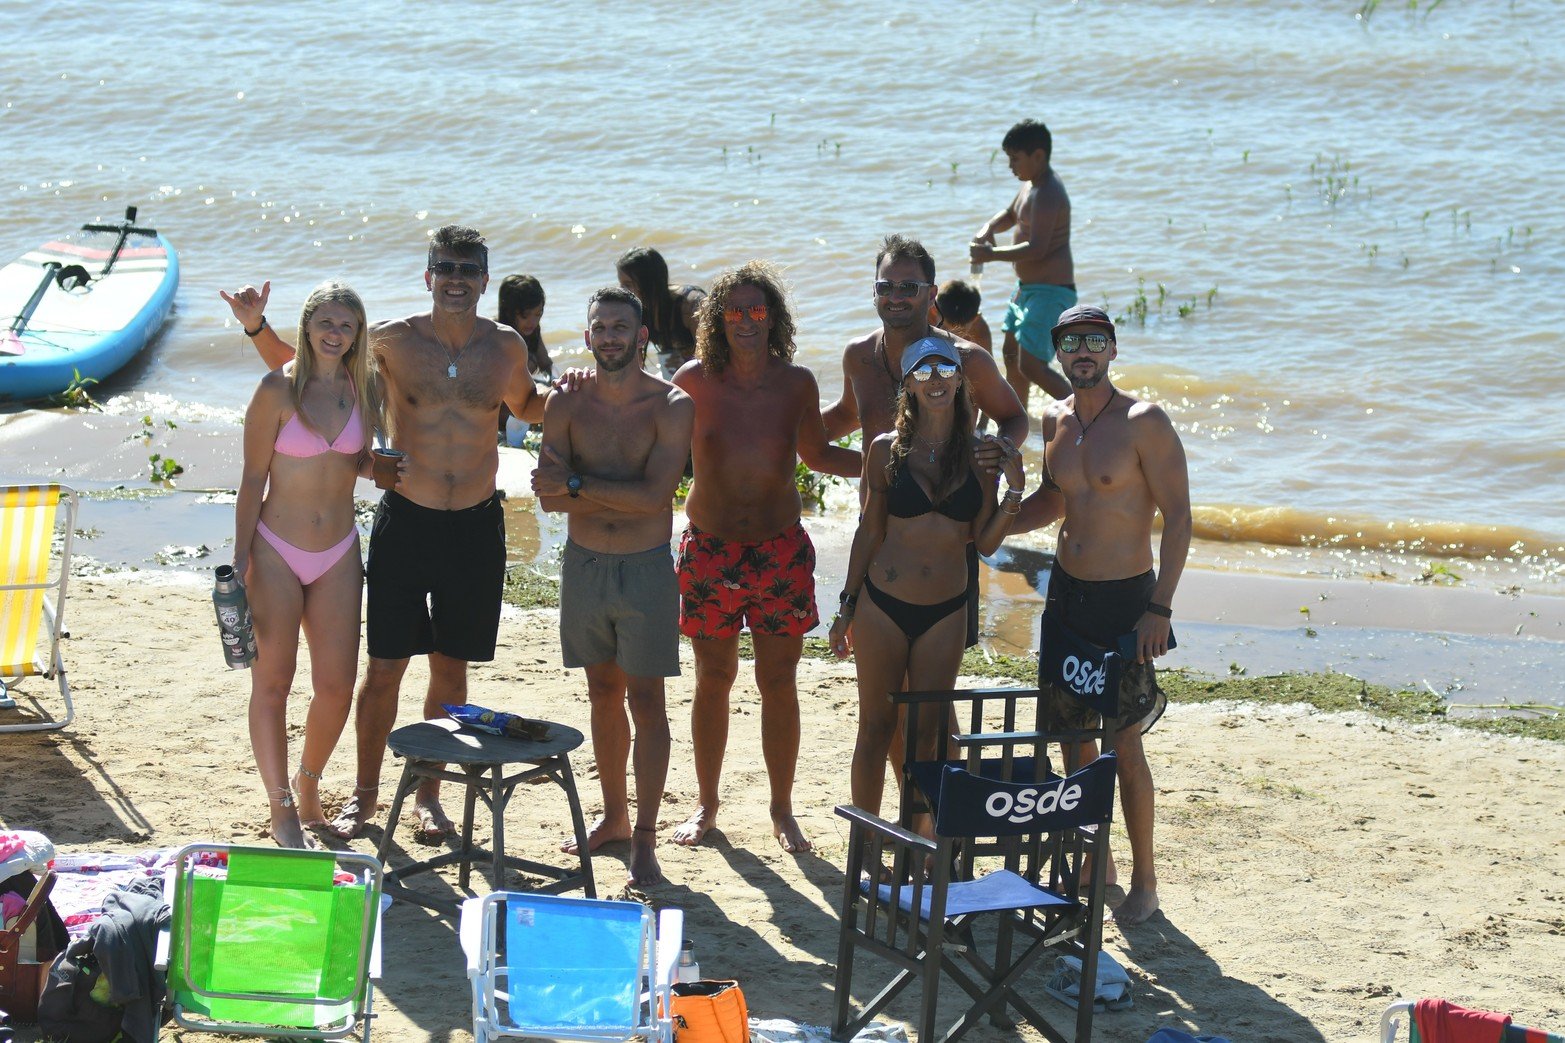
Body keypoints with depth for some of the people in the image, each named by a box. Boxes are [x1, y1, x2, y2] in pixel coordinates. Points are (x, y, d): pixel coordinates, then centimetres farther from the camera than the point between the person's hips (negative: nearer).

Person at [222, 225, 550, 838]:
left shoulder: (506, 348, 2)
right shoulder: (392, 341, -5)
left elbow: (526, 408, 23)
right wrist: (257, 327, -11)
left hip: (477, 527, 2)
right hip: (405, 520, -2)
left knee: (451, 668, 10)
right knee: (384, 666, 2)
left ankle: (428, 793, 24)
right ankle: (365, 793, 19)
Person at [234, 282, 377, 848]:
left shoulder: (360, 391, 3)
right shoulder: (277, 389, -9)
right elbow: (253, 478, -7)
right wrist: (241, 561, -9)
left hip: (338, 553, 4)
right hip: (277, 551, -4)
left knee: (338, 685, 3)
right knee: (272, 683, 1)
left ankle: (308, 789, 26)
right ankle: (282, 809, 14)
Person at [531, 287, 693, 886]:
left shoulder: (670, 406, -9)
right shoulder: (566, 404, 0)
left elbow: (655, 495, -20)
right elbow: (550, 497, -10)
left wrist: (579, 485, -18)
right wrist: (622, 493, -21)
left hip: (645, 568, -3)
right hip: (584, 564, 3)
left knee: (645, 701, -3)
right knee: (603, 694, 14)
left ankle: (644, 838, 1)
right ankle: (613, 815, 28)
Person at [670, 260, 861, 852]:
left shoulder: (796, 383, -2)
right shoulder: (696, 380, -6)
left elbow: (816, 454, 13)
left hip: (780, 551, 1)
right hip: (709, 551, 0)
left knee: (779, 683, 4)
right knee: (714, 680, 10)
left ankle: (782, 809, 17)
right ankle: (706, 803, 25)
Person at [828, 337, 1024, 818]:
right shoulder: (887, 450, -2)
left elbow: (986, 542, 2)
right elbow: (869, 531, 3)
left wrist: (1014, 489, -10)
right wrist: (846, 608, 4)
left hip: (946, 611, 1)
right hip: (882, 604, -1)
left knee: (926, 734, 5)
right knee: (876, 728, 5)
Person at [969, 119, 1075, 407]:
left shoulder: (1046, 194, -22)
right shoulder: (1032, 184, 10)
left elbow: (1036, 249, -29)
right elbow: (1011, 215, 27)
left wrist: (991, 254, -21)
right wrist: (989, 228, 5)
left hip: (1051, 291, -11)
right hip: (1028, 286, 11)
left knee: (1031, 366, -18)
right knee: (1011, 353, 24)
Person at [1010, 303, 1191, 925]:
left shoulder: (1144, 423, -13)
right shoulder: (1055, 422, 6)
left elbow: (1178, 515, -13)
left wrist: (1160, 608, -18)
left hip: (1124, 598, -6)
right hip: (1066, 590, 6)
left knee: (1124, 743, -5)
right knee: (1072, 734, 9)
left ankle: (1144, 877, 7)